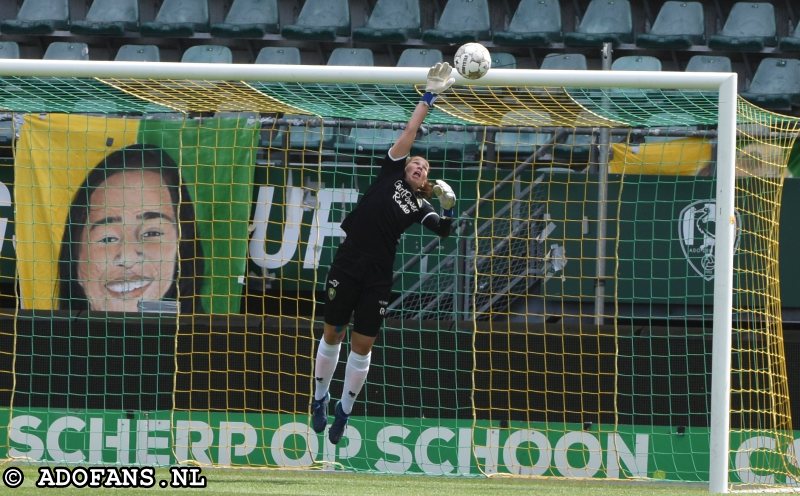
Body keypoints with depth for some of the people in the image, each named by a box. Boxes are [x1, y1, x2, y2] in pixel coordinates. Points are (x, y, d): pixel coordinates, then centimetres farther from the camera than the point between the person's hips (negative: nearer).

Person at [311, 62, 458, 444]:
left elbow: (443, 229, -3)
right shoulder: (390, 175, 9)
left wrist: (450, 211, -22)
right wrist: (428, 98, 2)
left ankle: (344, 411, 15)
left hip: (378, 277, 1)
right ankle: (320, 399, 22)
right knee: (332, 333, 6)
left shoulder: (421, 207, 12)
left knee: (363, 345, 3)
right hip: (347, 265, -1)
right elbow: (409, 133, 6)